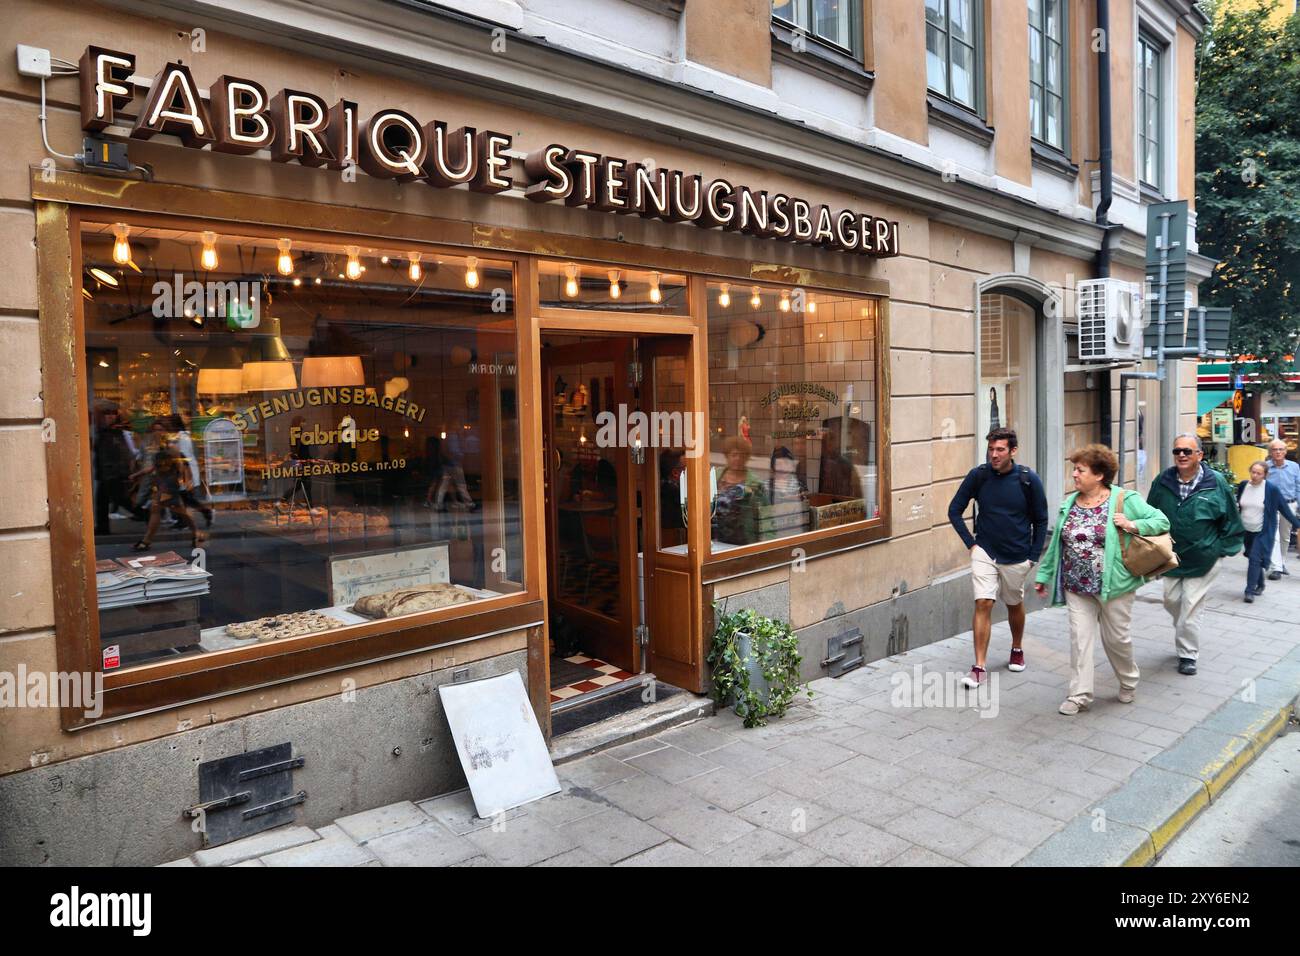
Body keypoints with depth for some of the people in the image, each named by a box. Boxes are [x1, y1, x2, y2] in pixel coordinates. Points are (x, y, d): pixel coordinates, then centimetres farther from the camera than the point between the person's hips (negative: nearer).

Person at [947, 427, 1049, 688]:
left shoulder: (1028, 479, -10)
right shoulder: (978, 476, -9)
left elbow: (1040, 520, 1)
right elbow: (954, 510, 2)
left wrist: (1033, 556, -1)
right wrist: (970, 542, -3)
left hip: (1016, 557, 1)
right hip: (984, 552, 0)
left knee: (1015, 604, 17)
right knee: (983, 604, -9)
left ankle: (1017, 650, 42)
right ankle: (979, 667, -5)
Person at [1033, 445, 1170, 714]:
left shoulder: (1124, 500, -8)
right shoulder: (1069, 503, 6)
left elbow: (1162, 521, -7)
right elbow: (1056, 543, 11)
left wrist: (1132, 525, -23)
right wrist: (1044, 575, 12)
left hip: (1113, 586, -4)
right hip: (1077, 588, 4)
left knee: (1116, 638, 10)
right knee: (1080, 638, 2)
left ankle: (1129, 683, 37)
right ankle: (1080, 695, 8)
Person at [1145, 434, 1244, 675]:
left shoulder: (1216, 483, -11)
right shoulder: (1163, 482, -5)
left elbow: (1231, 520, -2)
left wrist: (1224, 549, -1)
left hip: (1204, 558, -3)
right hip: (1171, 556, 3)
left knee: (1190, 606, 0)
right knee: (1172, 601, 12)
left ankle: (1188, 654, 14)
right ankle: (1185, 638, 40)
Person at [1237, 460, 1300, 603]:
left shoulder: (1272, 489, -11)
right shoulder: (1243, 486, -1)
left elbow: (1284, 508, -3)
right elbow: (1237, 505, 11)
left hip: (1263, 532, -4)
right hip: (1246, 531, 4)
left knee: (1255, 559, -12)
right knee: (1254, 559, 15)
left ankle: (1250, 591, -10)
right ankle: (1260, 585, 33)